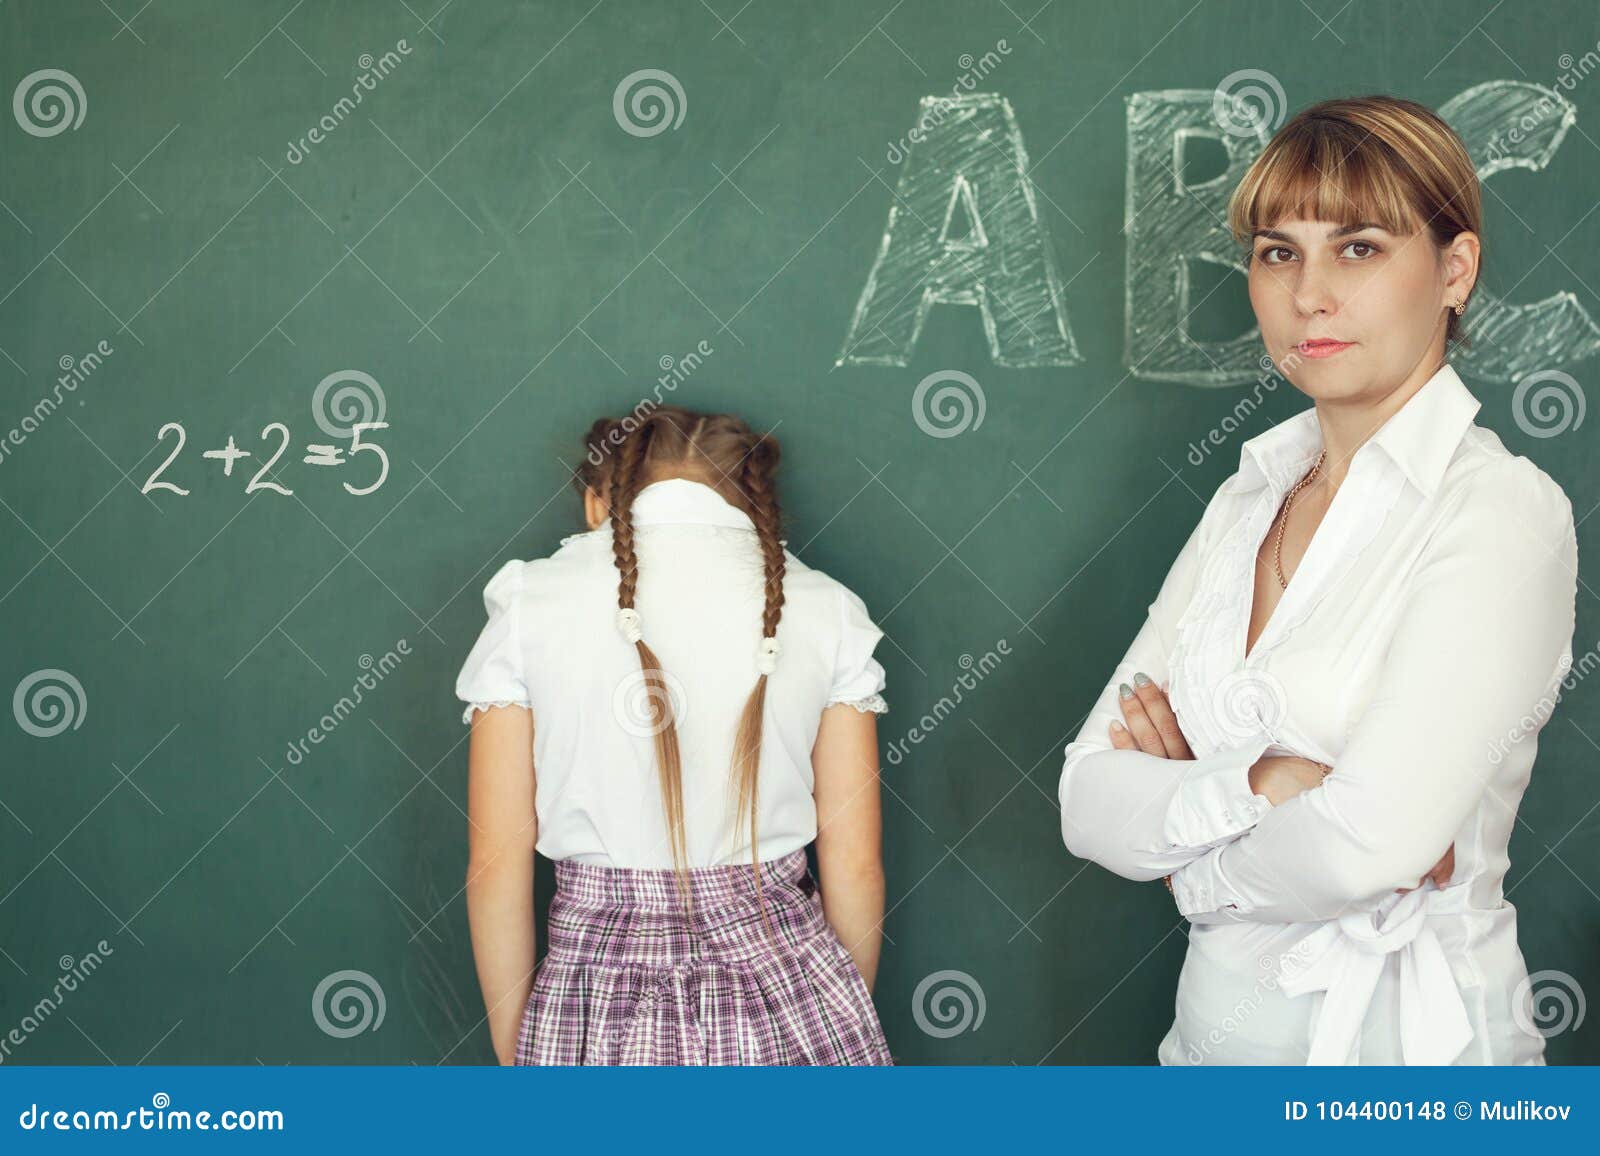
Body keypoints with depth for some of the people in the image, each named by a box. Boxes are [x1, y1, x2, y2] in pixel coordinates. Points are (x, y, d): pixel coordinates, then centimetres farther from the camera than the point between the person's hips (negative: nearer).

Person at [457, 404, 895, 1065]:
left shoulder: (530, 602, 0)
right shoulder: (824, 608, 2)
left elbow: (497, 861, -2)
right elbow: (855, 862, 2)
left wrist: (511, 1049, 8)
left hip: (598, 1012, 0)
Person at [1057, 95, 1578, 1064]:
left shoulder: (1503, 511, -16)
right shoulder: (1246, 503, 4)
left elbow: (1366, 847, -27)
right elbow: (1089, 799, -3)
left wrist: (1188, 852, -10)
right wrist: (1256, 787, -19)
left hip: (1397, 1050, -5)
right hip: (1215, 1030, 6)